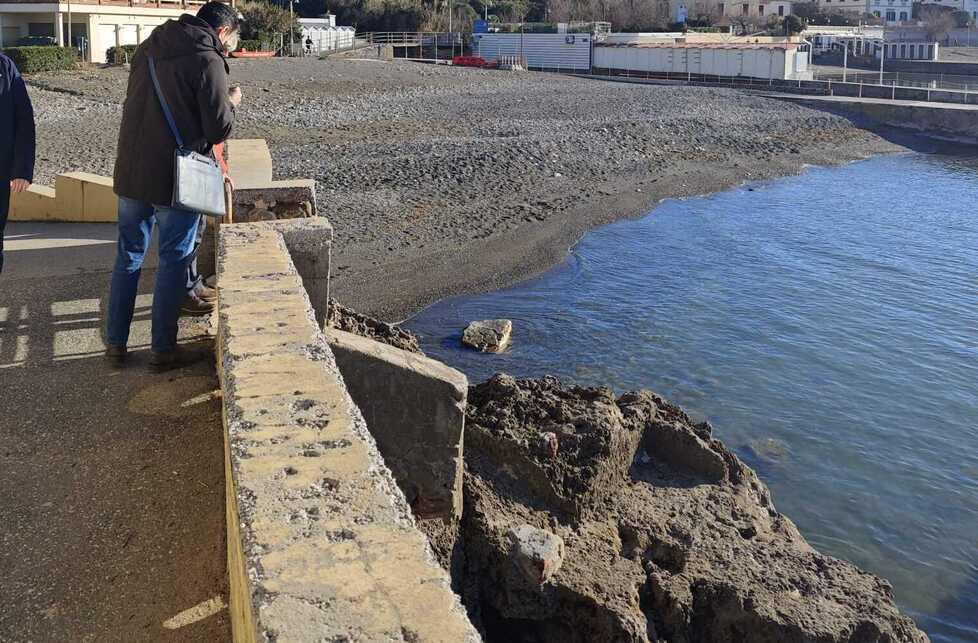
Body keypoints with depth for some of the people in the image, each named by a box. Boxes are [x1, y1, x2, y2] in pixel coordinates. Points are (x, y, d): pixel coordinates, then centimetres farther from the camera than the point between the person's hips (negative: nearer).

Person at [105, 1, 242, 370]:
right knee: (174, 262, 5)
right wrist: (231, 103, 8)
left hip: (131, 173, 6)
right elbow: (219, 129, -12)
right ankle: (162, 350, 11)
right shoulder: (207, 61, -12)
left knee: (128, 257, 15)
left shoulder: (148, 48, 10)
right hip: (176, 179, -6)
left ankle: (115, 343, 22)